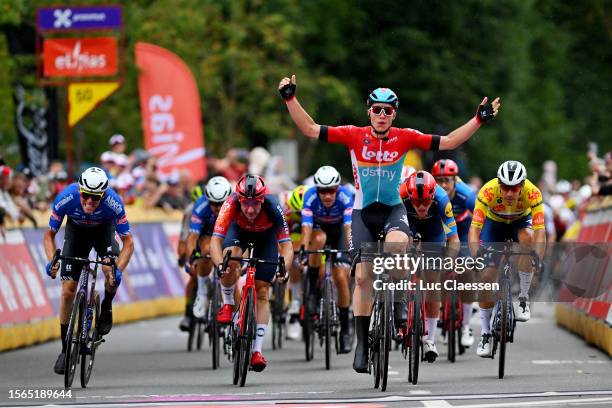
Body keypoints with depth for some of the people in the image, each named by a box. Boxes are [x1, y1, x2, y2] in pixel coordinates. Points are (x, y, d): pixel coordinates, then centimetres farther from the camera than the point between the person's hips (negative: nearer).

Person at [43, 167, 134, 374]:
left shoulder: (113, 202, -36)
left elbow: (128, 242, -27)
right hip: (76, 231, 1)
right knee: (68, 291, -8)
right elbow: (49, 234, -20)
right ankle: (65, 349, 5)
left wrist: (118, 270, -42)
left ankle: (106, 308, 2)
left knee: (111, 271, -30)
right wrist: (51, 261, -37)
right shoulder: (66, 198, -34)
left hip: (103, 230, -1)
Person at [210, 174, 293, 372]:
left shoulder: (273, 208, -39)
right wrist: (220, 263, -58)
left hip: (265, 236, 0)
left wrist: (284, 269, -55)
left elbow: (286, 245, -37)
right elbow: (216, 240, -41)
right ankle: (228, 303, -4)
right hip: (239, 230, 0)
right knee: (230, 262, -32)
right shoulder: (231, 204, -38)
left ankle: (257, 350, -1)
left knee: (262, 292, -6)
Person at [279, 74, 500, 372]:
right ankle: (362, 344, 9)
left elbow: (447, 142, -3)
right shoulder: (354, 136, -7)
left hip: (393, 208, -1)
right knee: (362, 277, -2)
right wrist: (290, 99, -15)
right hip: (363, 211, 1)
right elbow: (310, 129, -7)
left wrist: (479, 120, -9)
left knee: (398, 242, -36)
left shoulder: (405, 138, -6)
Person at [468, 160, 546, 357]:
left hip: (521, 221, 0)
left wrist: (538, 258, -56)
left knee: (527, 238, -35)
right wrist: (476, 256, -54)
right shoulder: (488, 191, -36)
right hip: (494, 222, 0)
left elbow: (540, 230, -39)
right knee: (487, 276, -10)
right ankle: (485, 333, 5)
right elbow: (474, 228, -39)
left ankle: (523, 298, -19)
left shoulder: (532, 193, -35)